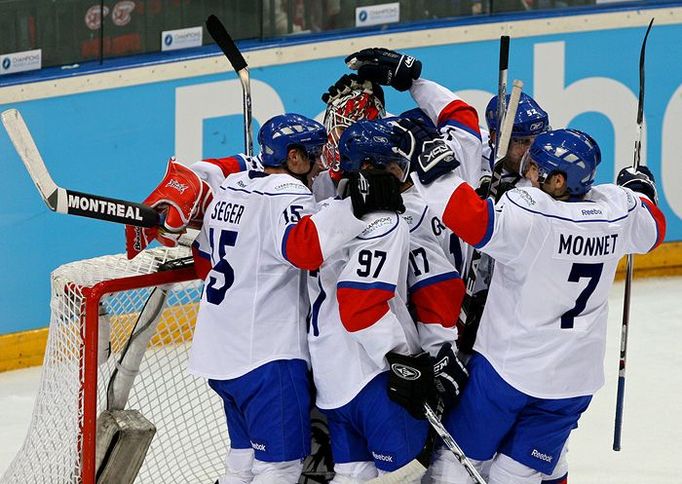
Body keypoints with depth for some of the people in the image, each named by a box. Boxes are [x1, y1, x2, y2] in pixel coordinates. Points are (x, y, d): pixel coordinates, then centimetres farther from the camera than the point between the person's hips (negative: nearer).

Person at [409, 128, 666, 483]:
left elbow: (470, 218, -35)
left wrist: (436, 175, -24)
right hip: (575, 380, 5)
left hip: (508, 368, -5)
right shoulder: (617, 210, -4)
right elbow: (652, 231, 18)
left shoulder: (528, 213, -22)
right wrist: (641, 190, 36)